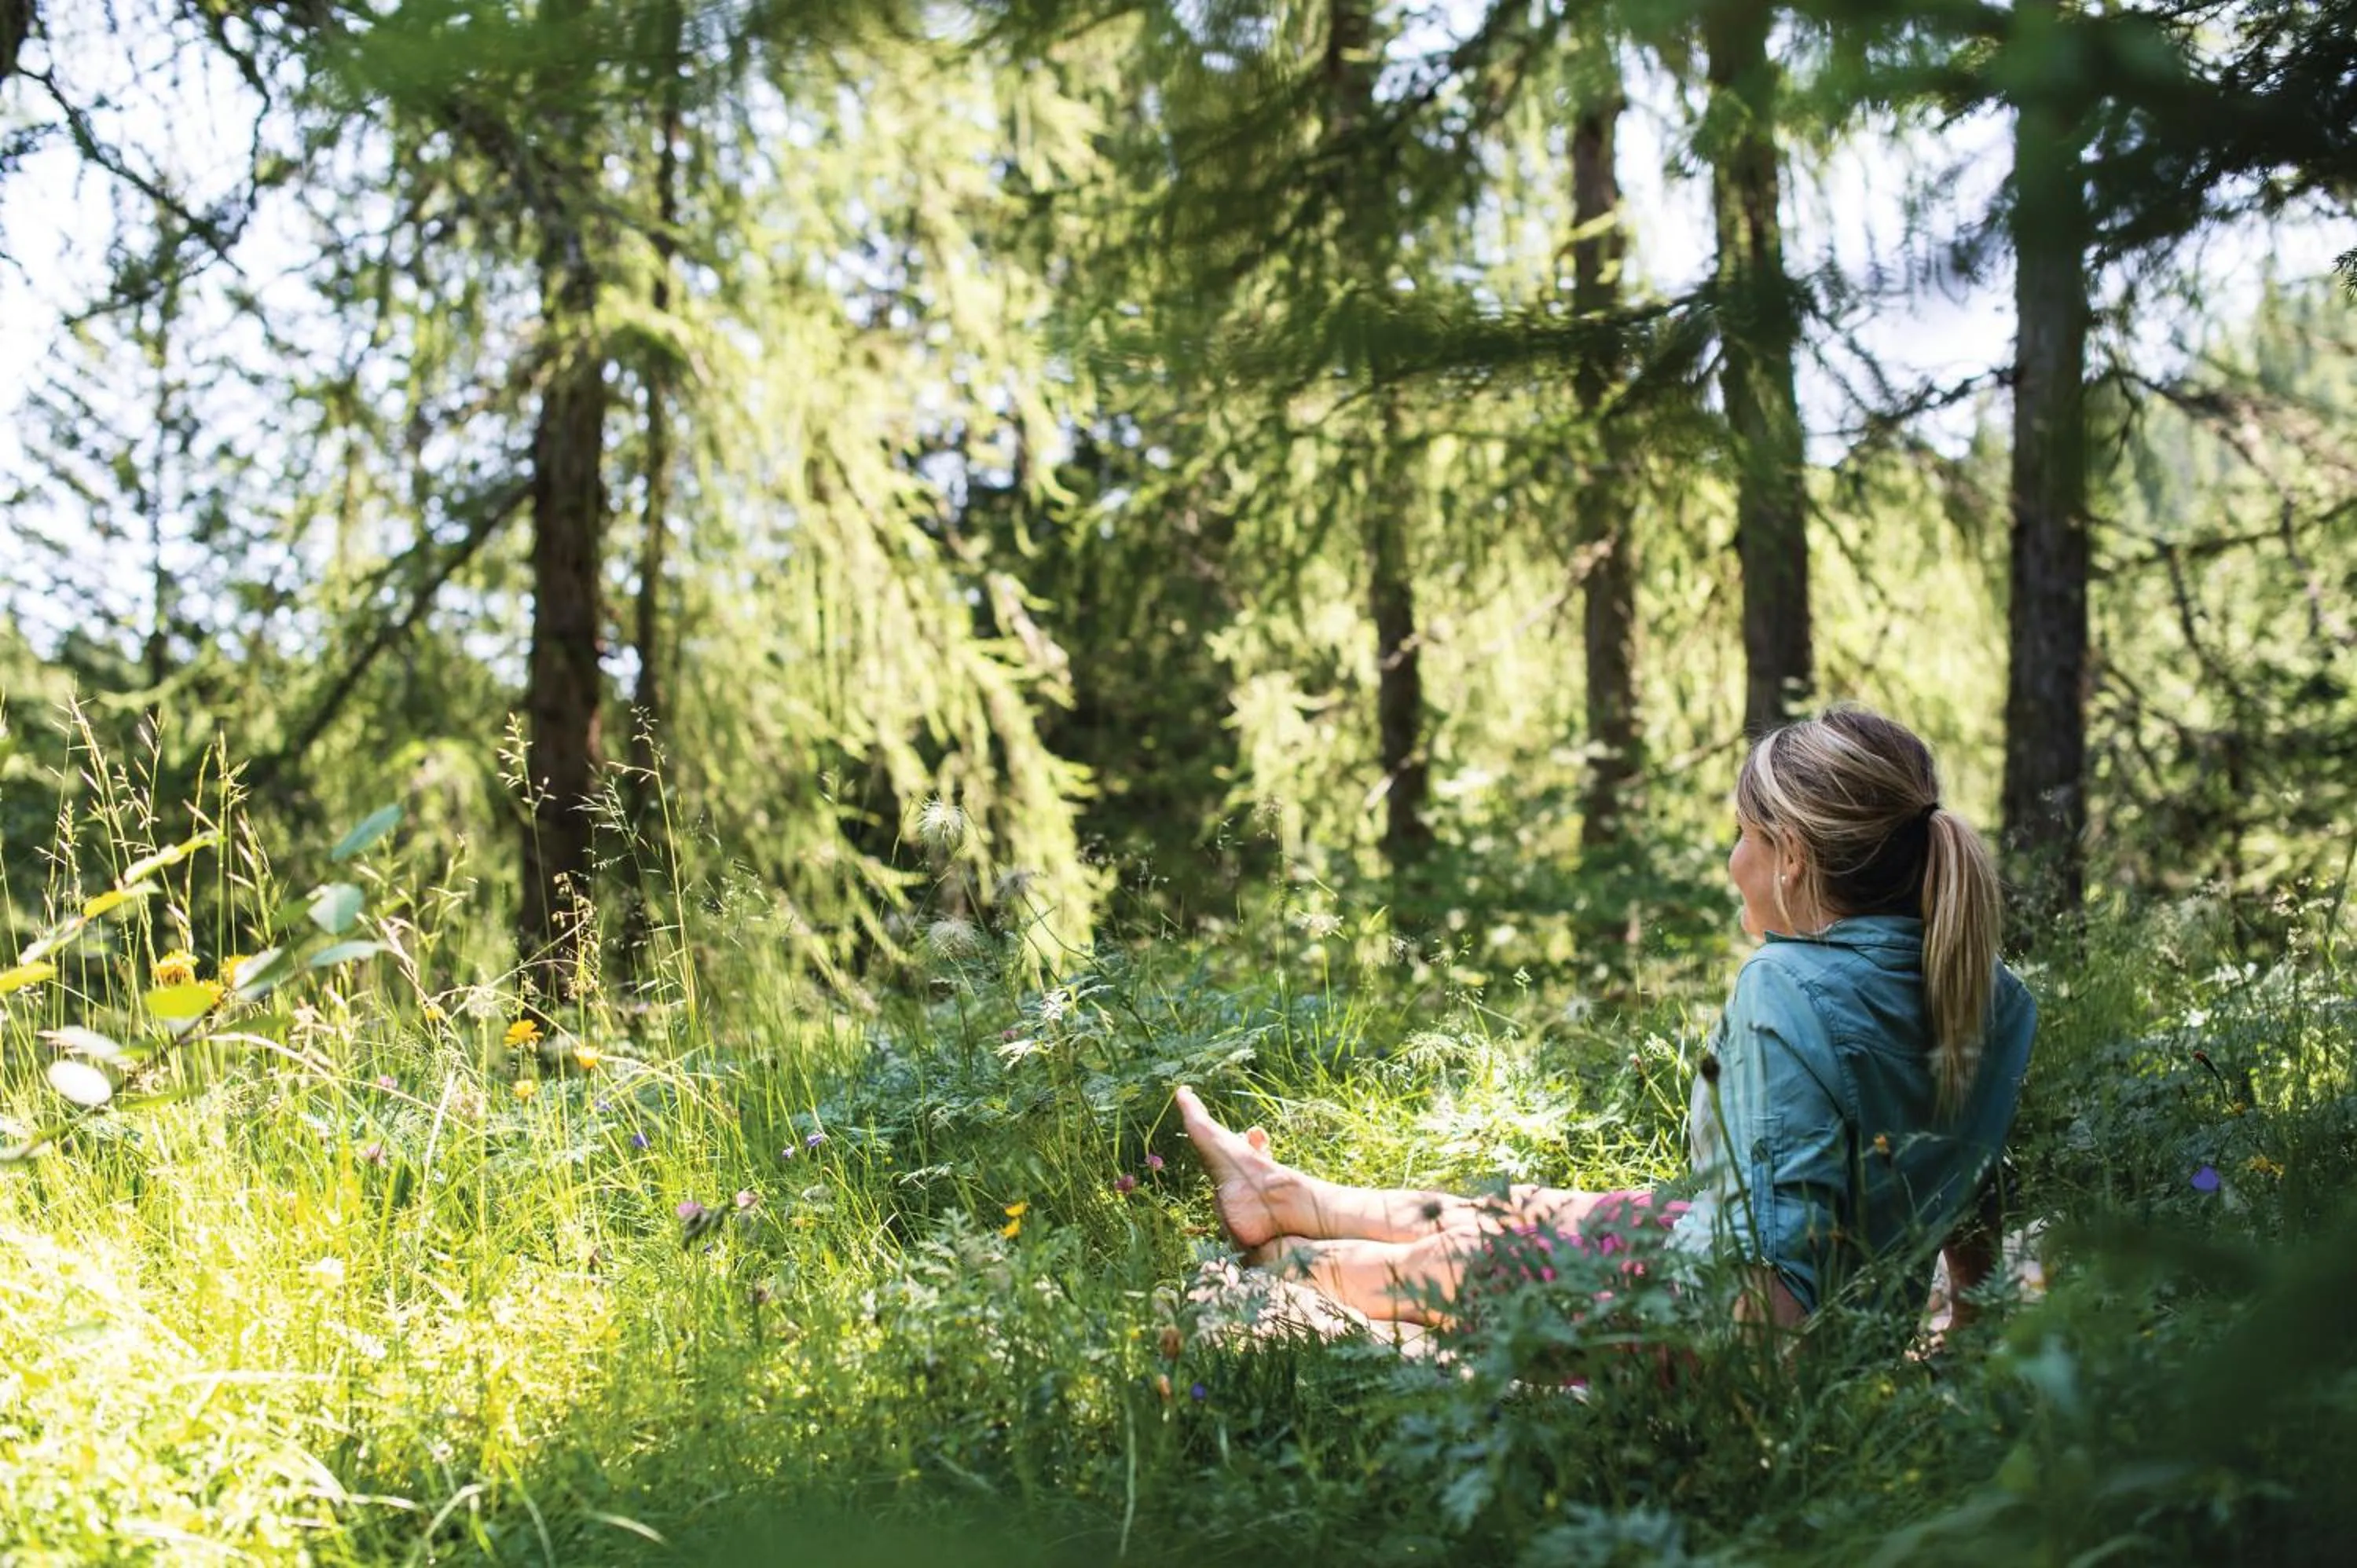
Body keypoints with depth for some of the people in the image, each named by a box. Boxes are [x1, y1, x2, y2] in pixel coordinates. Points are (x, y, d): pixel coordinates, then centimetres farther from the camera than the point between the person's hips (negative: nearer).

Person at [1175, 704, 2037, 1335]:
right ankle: (1277, 1192, 48)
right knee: (1511, 1214, 25)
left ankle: (1263, 1253, 47)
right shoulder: (1988, 992, -5)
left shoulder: (1788, 993, -28)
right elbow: (1975, 1199, 4)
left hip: (1722, 1299, -8)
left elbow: (1781, 1251, -30)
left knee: (1469, 1258, 18)